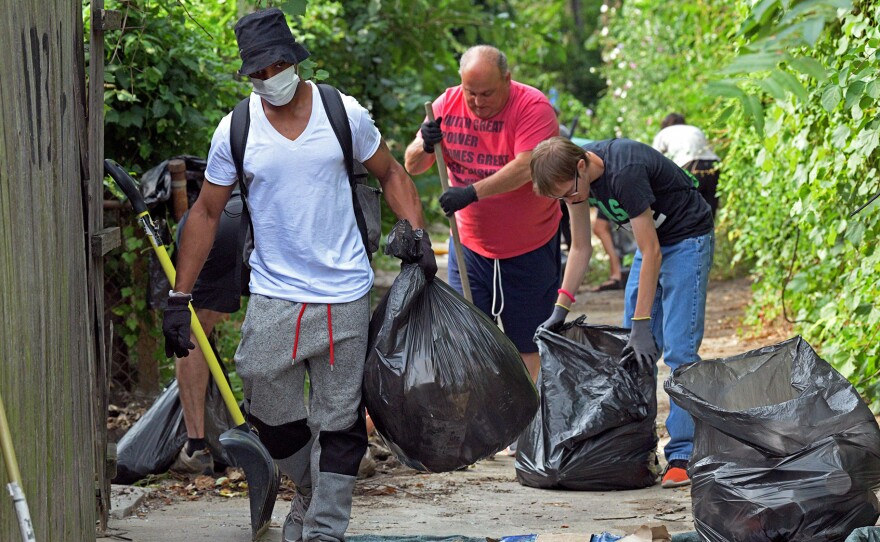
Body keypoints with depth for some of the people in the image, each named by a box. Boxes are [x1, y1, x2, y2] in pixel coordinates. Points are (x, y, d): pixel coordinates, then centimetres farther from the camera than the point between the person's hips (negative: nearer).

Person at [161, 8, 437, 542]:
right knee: (271, 415, 3)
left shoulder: (343, 113, -1)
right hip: (274, 296, 1)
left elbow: (390, 174, 13)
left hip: (344, 295, -1)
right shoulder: (236, 131, -1)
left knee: (339, 421, 1)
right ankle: (312, 489, 30)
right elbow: (206, 212, 7)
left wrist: (418, 234, -2)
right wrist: (179, 297, 3)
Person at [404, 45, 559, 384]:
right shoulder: (448, 104, -1)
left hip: (530, 248, -3)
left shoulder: (533, 106, -15)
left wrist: (473, 192, -40)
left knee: (525, 342, 8)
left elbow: (525, 167, -29)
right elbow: (412, 167, 2)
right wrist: (425, 146, -21)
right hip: (471, 245, 3)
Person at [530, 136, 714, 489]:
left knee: (679, 350, -15)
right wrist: (560, 309, -3)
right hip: (653, 239, 8)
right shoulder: (572, 175, -9)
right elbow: (580, 247, 3)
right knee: (634, 349, 4)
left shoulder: (623, 173, -33)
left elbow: (651, 253, -28)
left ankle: (682, 456, -16)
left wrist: (642, 324, -27)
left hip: (688, 239, -8)